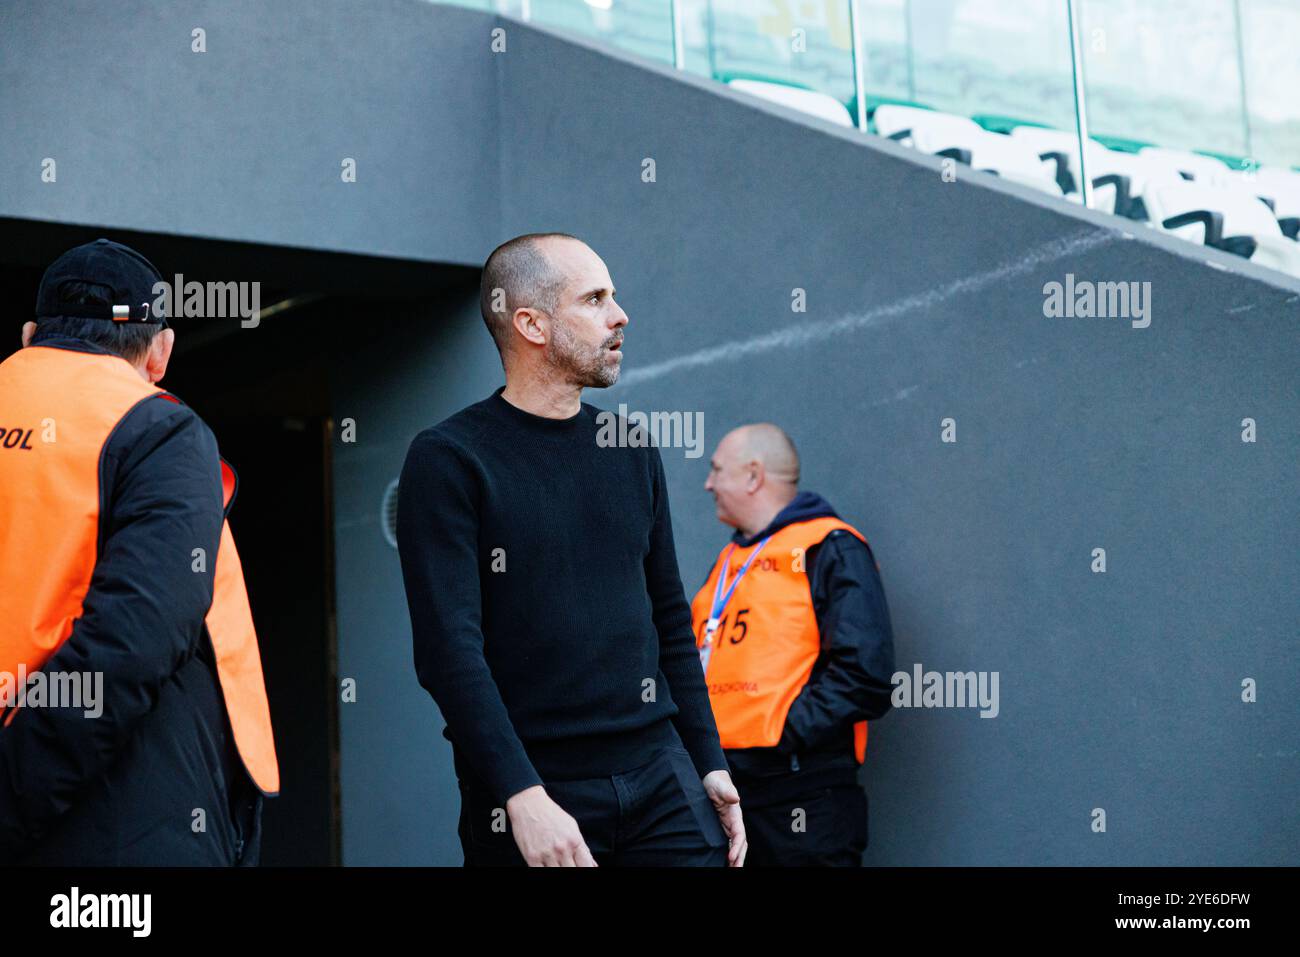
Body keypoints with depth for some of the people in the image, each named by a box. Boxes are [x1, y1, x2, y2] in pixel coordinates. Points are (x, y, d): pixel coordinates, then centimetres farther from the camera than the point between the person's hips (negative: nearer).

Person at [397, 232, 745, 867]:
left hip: (660, 776, 5)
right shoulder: (448, 459, -7)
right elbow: (448, 646, -14)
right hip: (527, 797, -4)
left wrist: (710, 765, 10)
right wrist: (524, 797, -21)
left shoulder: (632, 450, 11)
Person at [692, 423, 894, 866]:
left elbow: (863, 675, -15)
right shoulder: (729, 563, 21)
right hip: (718, 786, 8)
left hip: (801, 799, -8)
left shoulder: (830, 551, -4)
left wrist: (781, 736, -19)